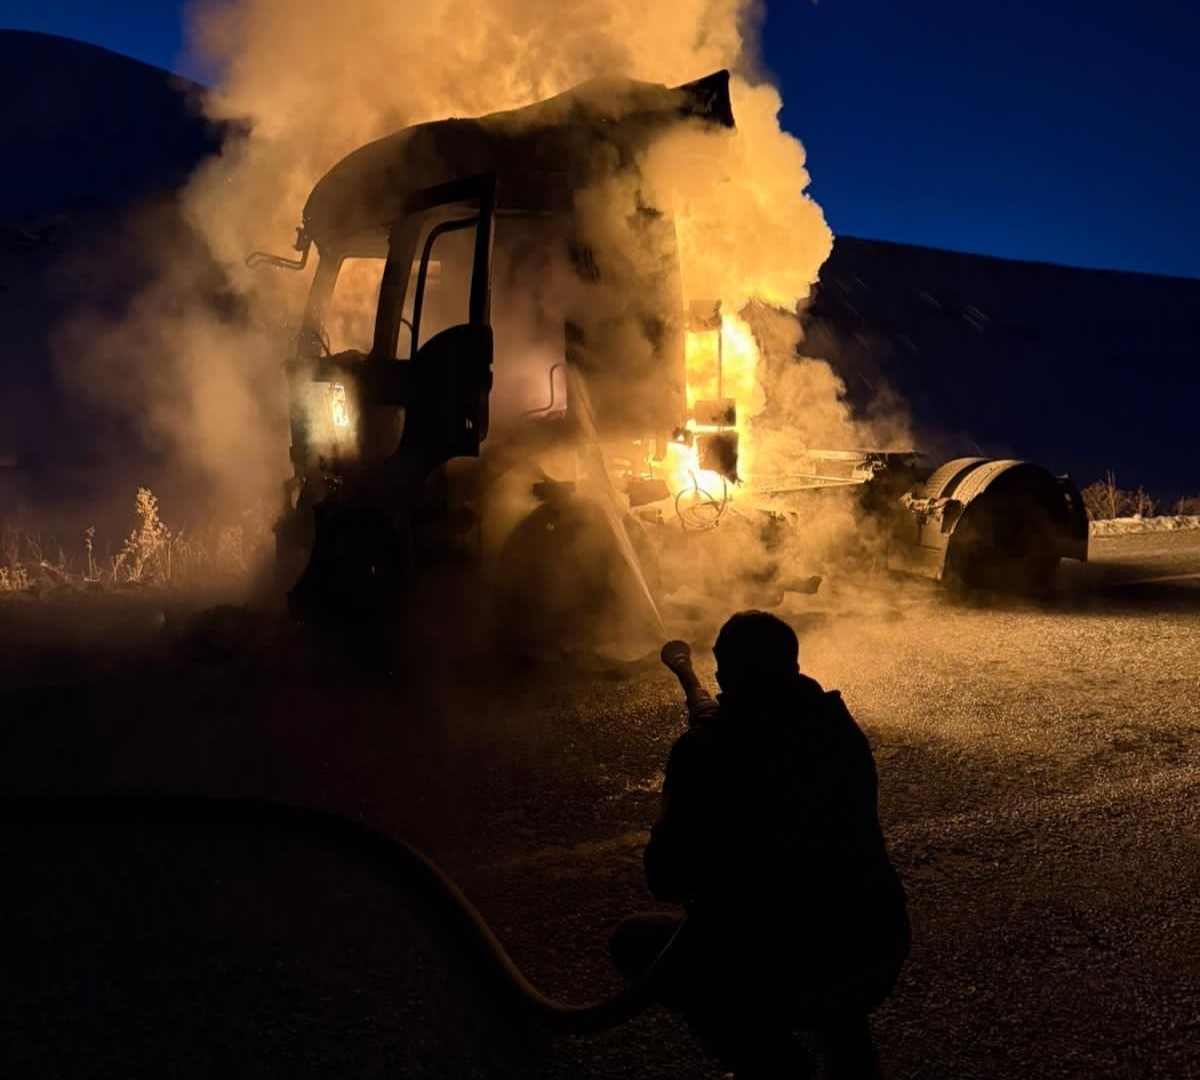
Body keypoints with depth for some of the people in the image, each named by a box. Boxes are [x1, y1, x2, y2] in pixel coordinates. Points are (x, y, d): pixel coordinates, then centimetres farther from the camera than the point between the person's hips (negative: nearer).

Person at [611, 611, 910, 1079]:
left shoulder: (705, 751, -14)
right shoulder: (837, 723, 2)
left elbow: (667, 881, -5)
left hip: (784, 978, -5)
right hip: (882, 959, 6)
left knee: (635, 939, 17)